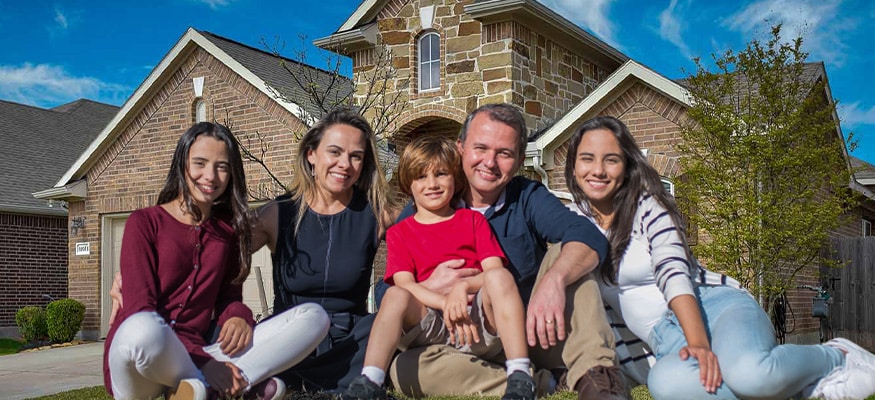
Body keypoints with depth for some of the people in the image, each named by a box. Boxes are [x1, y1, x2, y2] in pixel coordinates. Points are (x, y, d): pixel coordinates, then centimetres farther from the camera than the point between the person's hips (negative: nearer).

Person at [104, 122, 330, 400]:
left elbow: (228, 294, 12)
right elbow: (139, 308, -10)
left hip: (192, 360, 5)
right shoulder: (144, 222, -1)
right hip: (141, 366, -4)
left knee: (313, 317, -12)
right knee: (143, 328, -42)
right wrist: (204, 363, -21)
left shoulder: (229, 228, 12)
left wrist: (238, 316, -13)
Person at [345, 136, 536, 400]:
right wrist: (446, 303, -18)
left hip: (479, 320, 0)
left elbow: (494, 270, 3)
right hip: (431, 326, 0)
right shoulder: (399, 232, 16)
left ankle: (520, 378, -34)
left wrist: (463, 285, -19)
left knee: (498, 277, -28)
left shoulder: (473, 220, 17)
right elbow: (404, 284, 0)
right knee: (396, 296, -27)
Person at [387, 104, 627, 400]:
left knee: (565, 253, -16)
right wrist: (429, 287, -24)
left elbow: (590, 238, -19)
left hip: (534, 334, 1)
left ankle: (596, 373, -30)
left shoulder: (528, 198, 0)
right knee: (404, 367, -29)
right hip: (468, 348, 0)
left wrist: (553, 280, -39)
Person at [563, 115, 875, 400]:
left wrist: (700, 343, -31)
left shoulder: (648, 206, -4)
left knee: (748, 371, -39)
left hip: (714, 304, -2)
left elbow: (674, 274, -17)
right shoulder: (573, 221, 9)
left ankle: (837, 358, -4)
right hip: (668, 337, 3)